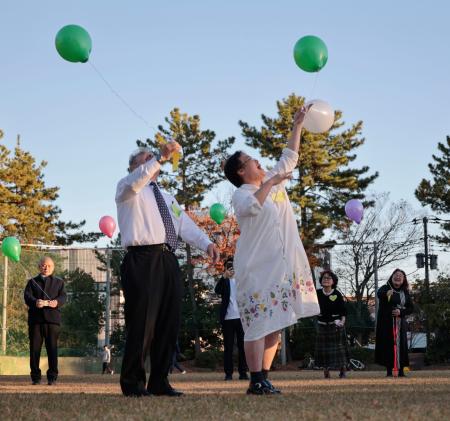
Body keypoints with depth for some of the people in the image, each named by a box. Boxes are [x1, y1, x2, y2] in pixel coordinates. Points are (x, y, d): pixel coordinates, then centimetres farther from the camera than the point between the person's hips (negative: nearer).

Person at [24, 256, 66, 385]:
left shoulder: (59, 282, 18)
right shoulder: (32, 282, 17)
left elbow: (63, 296, 3)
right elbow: (27, 296, 0)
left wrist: (56, 302, -21)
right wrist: (35, 302, -23)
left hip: (52, 318, 0)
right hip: (35, 318, 0)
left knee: (52, 348, -4)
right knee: (34, 348, -1)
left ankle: (52, 377, -2)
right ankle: (35, 377, 4)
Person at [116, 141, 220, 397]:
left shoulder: (167, 198, 29)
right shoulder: (127, 189, 9)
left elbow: (186, 225, 17)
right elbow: (135, 182, -17)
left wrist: (207, 243, 0)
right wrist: (160, 157, -25)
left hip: (168, 261, 7)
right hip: (142, 260, -7)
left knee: (169, 323, 5)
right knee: (142, 323, -10)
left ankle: (159, 381, 12)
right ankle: (133, 383, -3)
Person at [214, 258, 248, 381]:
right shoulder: (224, 281, 8)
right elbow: (217, 291, -13)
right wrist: (225, 277, -26)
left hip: (241, 317, 1)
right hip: (227, 318, -1)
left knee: (242, 346, 1)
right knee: (228, 346, 0)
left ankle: (243, 372, 3)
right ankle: (228, 373, -1)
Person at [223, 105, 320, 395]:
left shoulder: (274, 181, 16)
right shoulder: (242, 194, -6)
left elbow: (290, 158, 26)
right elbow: (251, 207, -29)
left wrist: (297, 126, 23)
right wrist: (270, 183, -23)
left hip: (283, 267, 8)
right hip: (257, 268, -8)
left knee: (275, 325, 6)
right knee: (259, 323, -11)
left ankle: (264, 378, 9)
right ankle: (256, 381, -12)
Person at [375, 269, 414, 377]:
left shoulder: (405, 293, 10)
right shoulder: (385, 288, -1)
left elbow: (411, 308, 10)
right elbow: (379, 294, -25)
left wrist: (401, 312, -10)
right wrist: (386, 294, -49)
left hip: (400, 323, 3)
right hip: (386, 323, -3)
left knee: (401, 345, -2)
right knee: (388, 345, -7)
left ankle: (401, 370, 3)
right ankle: (389, 371, -2)